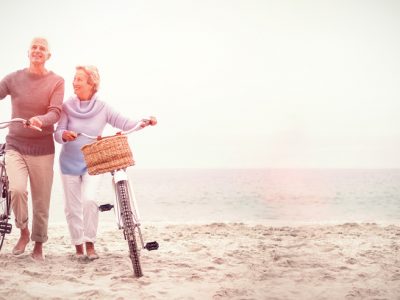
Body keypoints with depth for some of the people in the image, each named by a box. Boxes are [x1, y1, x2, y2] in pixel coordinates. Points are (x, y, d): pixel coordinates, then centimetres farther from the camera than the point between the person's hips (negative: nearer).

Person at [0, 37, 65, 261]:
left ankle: (39, 244, 26)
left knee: (41, 202, 5)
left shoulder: (57, 82, -3)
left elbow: (55, 113, -13)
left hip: (42, 149, 0)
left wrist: (40, 120, -35)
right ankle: (23, 232, 5)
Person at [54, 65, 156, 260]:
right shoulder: (67, 107, -6)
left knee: (89, 199, -20)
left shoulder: (102, 108, -7)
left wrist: (144, 123, -28)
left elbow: (125, 123, -11)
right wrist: (65, 134, -32)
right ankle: (78, 245, 21)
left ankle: (90, 244, -4)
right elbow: (57, 134, -9)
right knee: (72, 206, 5)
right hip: (69, 163, 2)